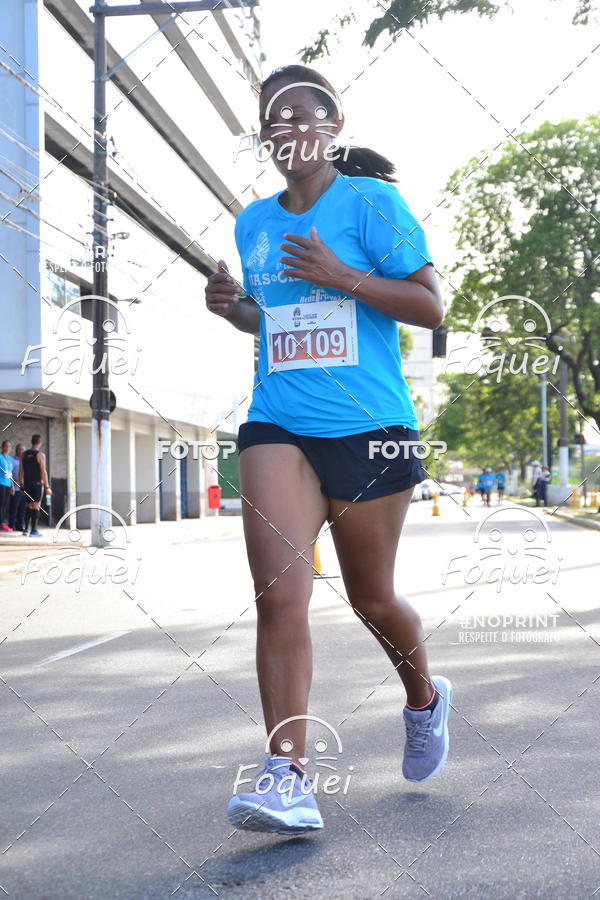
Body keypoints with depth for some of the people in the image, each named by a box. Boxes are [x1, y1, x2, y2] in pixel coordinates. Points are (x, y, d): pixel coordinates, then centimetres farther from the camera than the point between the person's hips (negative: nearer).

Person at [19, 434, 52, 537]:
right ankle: (33, 530, -7)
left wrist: (21, 484, 14)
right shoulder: (40, 455, -8)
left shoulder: (24, 454, 8)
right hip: (37, 483, -5)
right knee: (36, 506, -4)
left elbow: (21, 470, 8)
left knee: (29, 506, 16)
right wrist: (47, 487, -11)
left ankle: (26, 529, 15)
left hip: (27, 483, 5)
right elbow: (43, 471, -13)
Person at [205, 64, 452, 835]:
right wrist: (232, 308, 4)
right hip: (277, 429, 4)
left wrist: (340, 275, -18)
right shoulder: (253, 223, 13)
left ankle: (425, 699, 41)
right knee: (279, 593, -15)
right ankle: (288, 776, -14)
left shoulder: (371, 202, -3)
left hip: (368, 429, -3)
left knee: (370, 599, 10)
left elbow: (430, 306, -7)